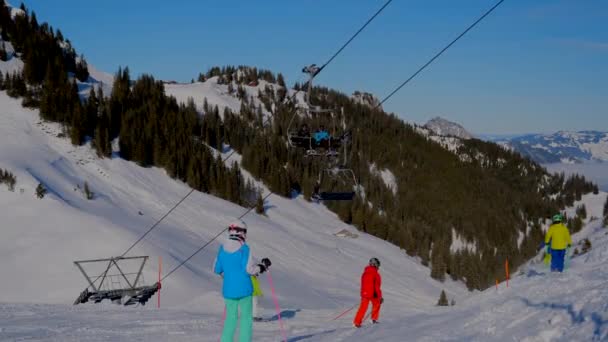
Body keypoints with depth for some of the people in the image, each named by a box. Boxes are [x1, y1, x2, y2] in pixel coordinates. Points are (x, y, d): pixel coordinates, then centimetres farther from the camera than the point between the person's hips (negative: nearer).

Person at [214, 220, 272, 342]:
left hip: (228, 290, 4)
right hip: (244, 290, -4)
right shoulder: (244, 248, -13)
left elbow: (216, 269, 7)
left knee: (230, 318, 14)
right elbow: (249, 269, -16)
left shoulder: (222, 248, 1)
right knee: (246, 317, 6)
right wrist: (263, 266, 1)